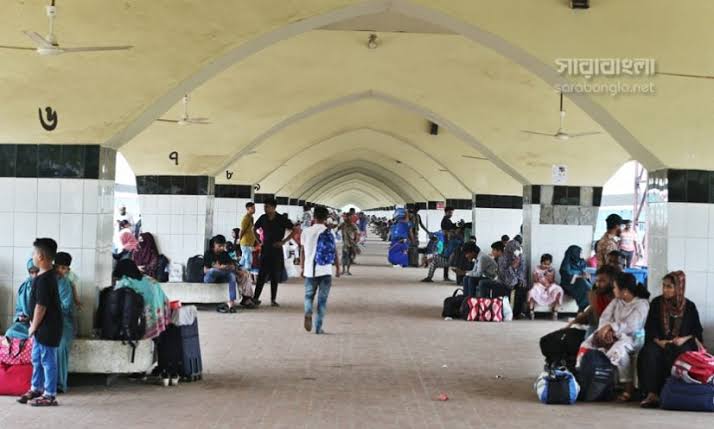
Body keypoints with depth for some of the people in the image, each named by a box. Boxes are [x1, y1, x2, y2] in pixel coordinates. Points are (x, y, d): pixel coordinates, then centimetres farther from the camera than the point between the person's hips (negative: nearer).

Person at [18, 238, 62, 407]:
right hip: (44, 326, 10)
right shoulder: (50, 274, 8)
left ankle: (50, 395, 8)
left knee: (47, 361, 0)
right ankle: (36, 388, 32)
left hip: (47, 327, -10)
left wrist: (34, 326, -11)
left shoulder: (43, 279, -24)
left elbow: (41, 306, -23)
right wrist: (34, 325, 22)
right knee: (37, 359, 19)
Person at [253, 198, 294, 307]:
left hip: (277, 250, -2)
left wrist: (283, 241, -10)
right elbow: (254, 228, 18)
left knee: (275, 276, 4)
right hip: (265, 249, 2)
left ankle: (273, 299, 12)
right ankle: (256, 298, 0)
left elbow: (294, 230, -5)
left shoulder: (282, 219, -7)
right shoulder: (263, 218, 2)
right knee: (262, 275, -2)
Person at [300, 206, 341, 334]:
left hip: (310, 270, 2)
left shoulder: (306, 231, 2)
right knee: (322, 300, 5)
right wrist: (338, 268, 7)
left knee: (309, 296, 16)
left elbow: (302, 251, 7)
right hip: (325, 271, -1)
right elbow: (334, 252, -3)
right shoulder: (329, 232, -3)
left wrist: (302, 268, 15)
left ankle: (308, 313, -14)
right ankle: (318, 327, 2)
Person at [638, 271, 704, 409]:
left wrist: (684, 339, -10)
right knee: (649, 354, -32)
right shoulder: (656, 303, 9)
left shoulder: (689, 307, 6)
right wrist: (658, 341, -11)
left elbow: (697, 331, 8)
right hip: (659, 342, 2)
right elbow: (650, 328, 8)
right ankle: (652, 394, -37)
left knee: (676, 355, -37)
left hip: (682, 344, -2)